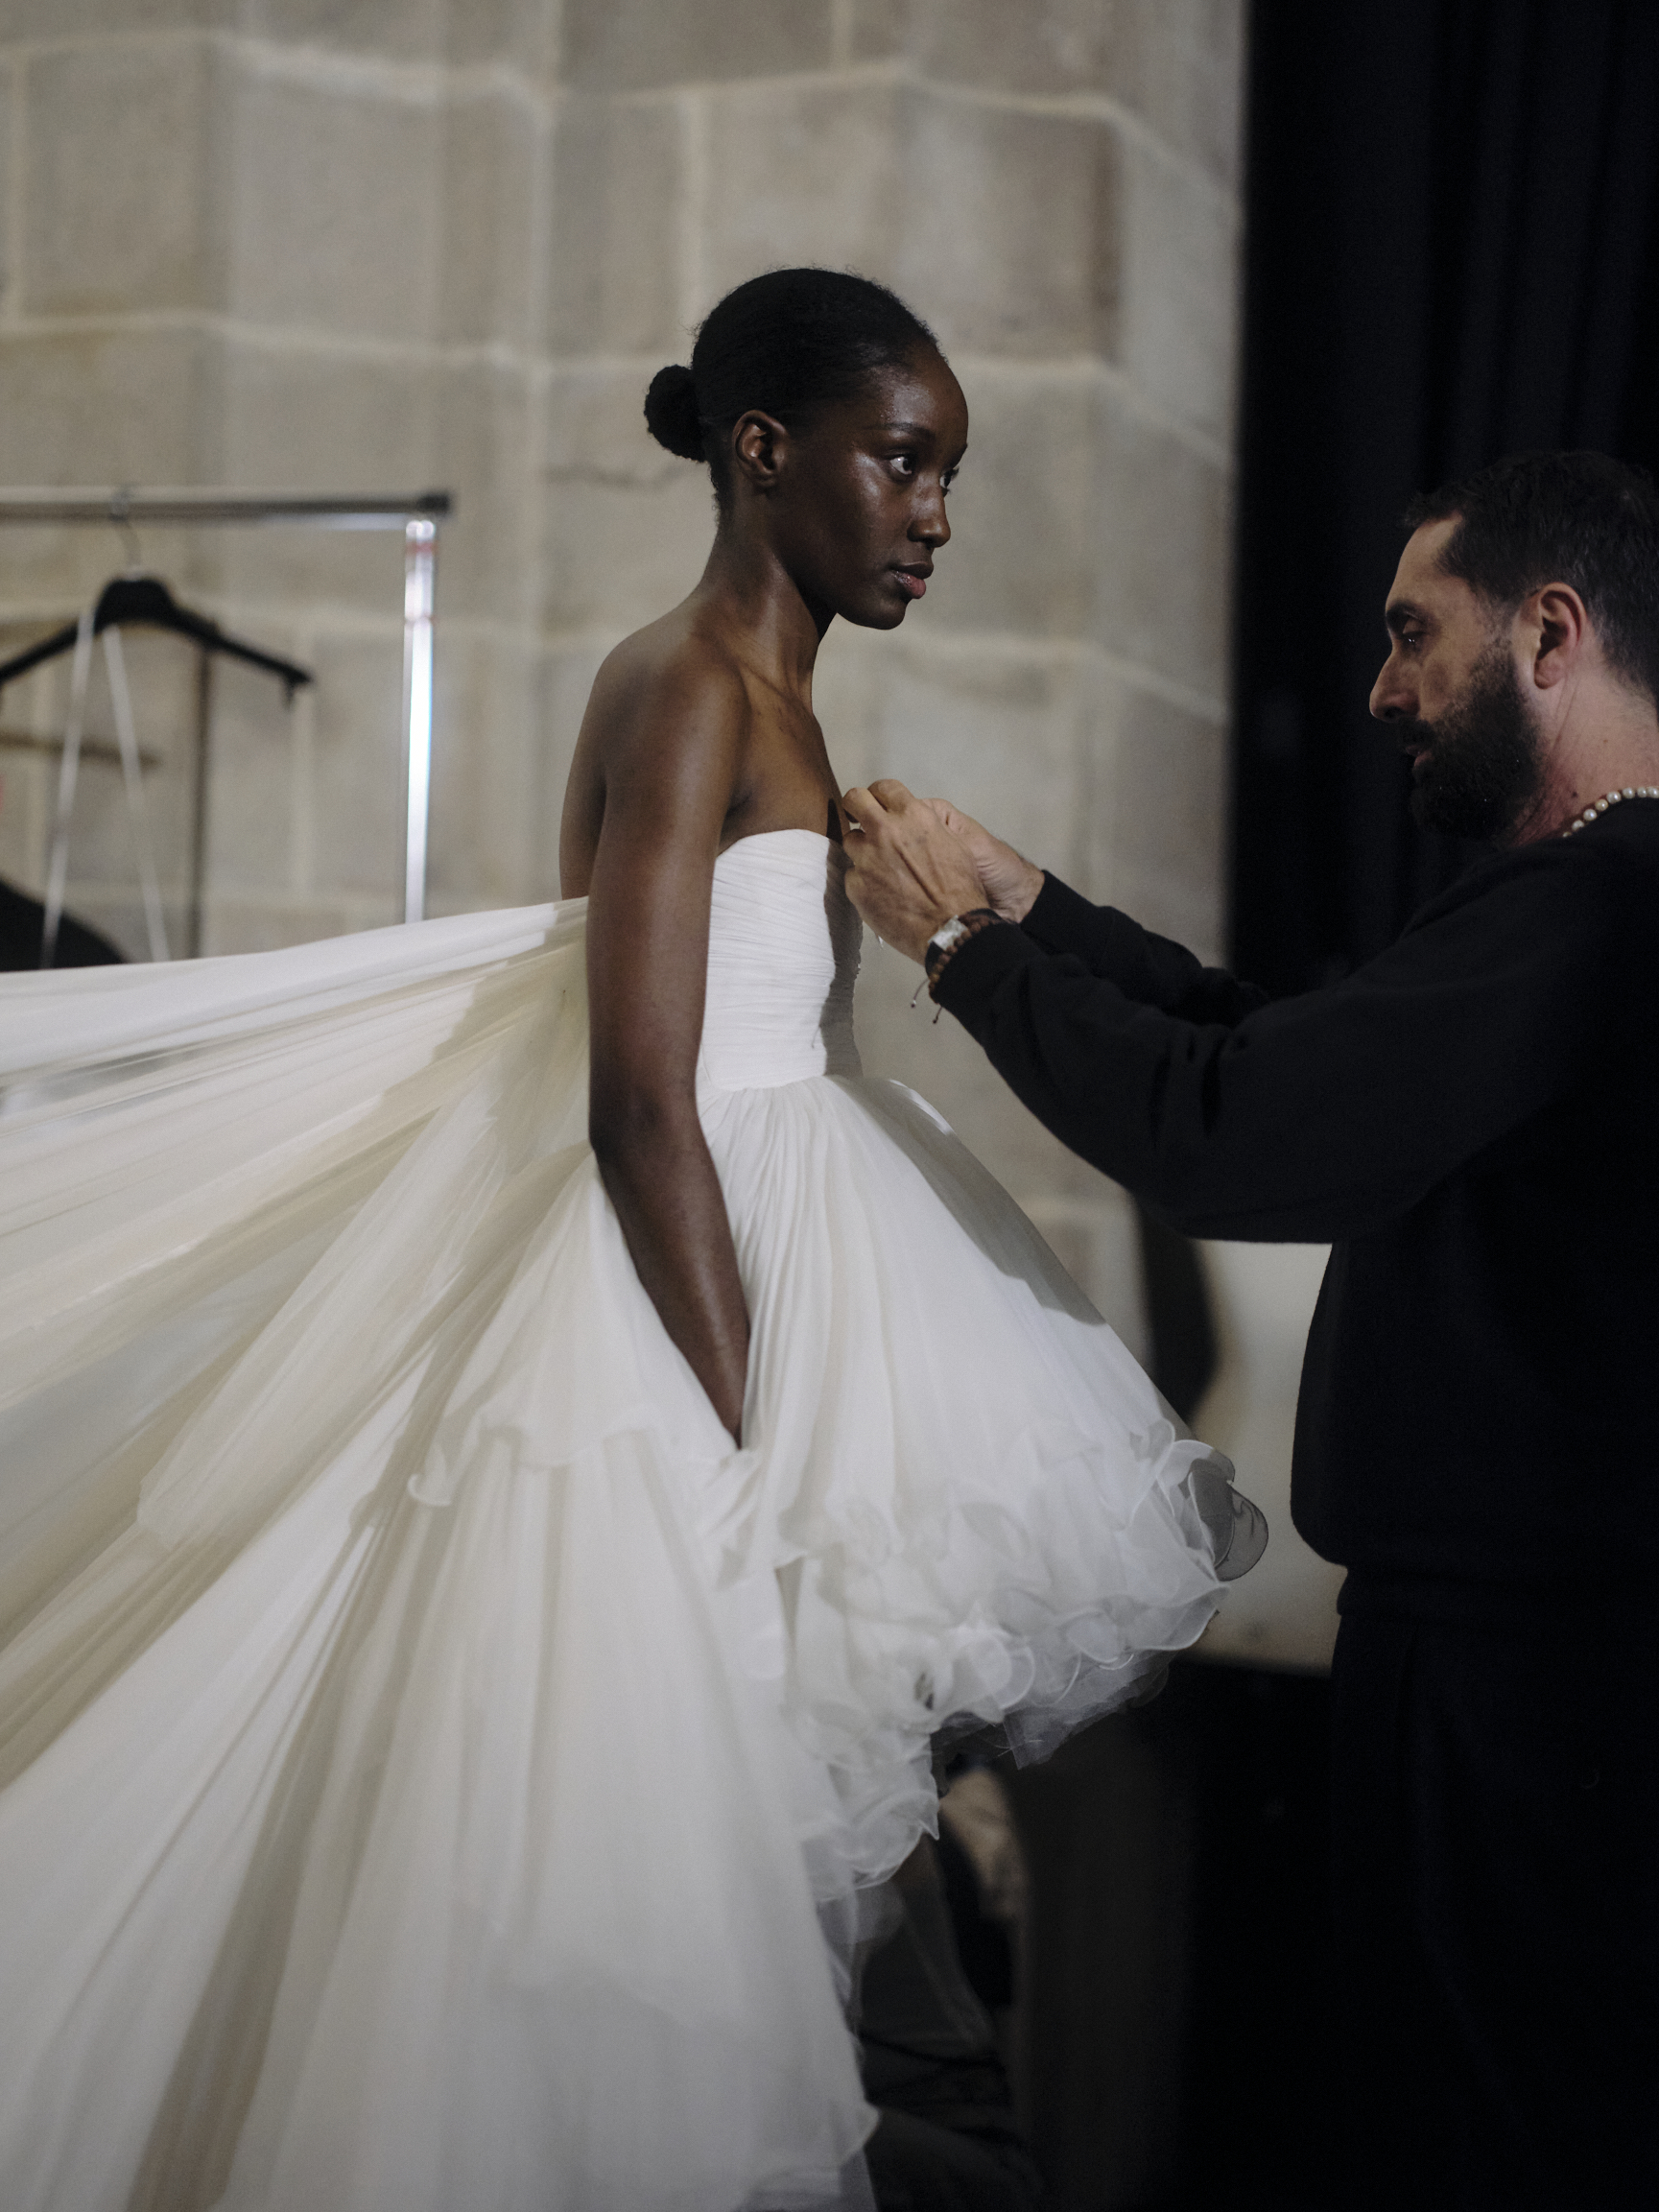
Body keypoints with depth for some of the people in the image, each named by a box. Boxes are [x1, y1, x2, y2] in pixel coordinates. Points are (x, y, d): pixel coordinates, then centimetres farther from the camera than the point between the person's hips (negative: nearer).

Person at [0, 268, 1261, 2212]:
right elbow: (640, 1108, -20)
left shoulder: (760, 699, 16)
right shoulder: (688, 688, -13)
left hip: (764, 1264, 10)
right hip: (676, 1316, -10)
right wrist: (770, 1466, -21)